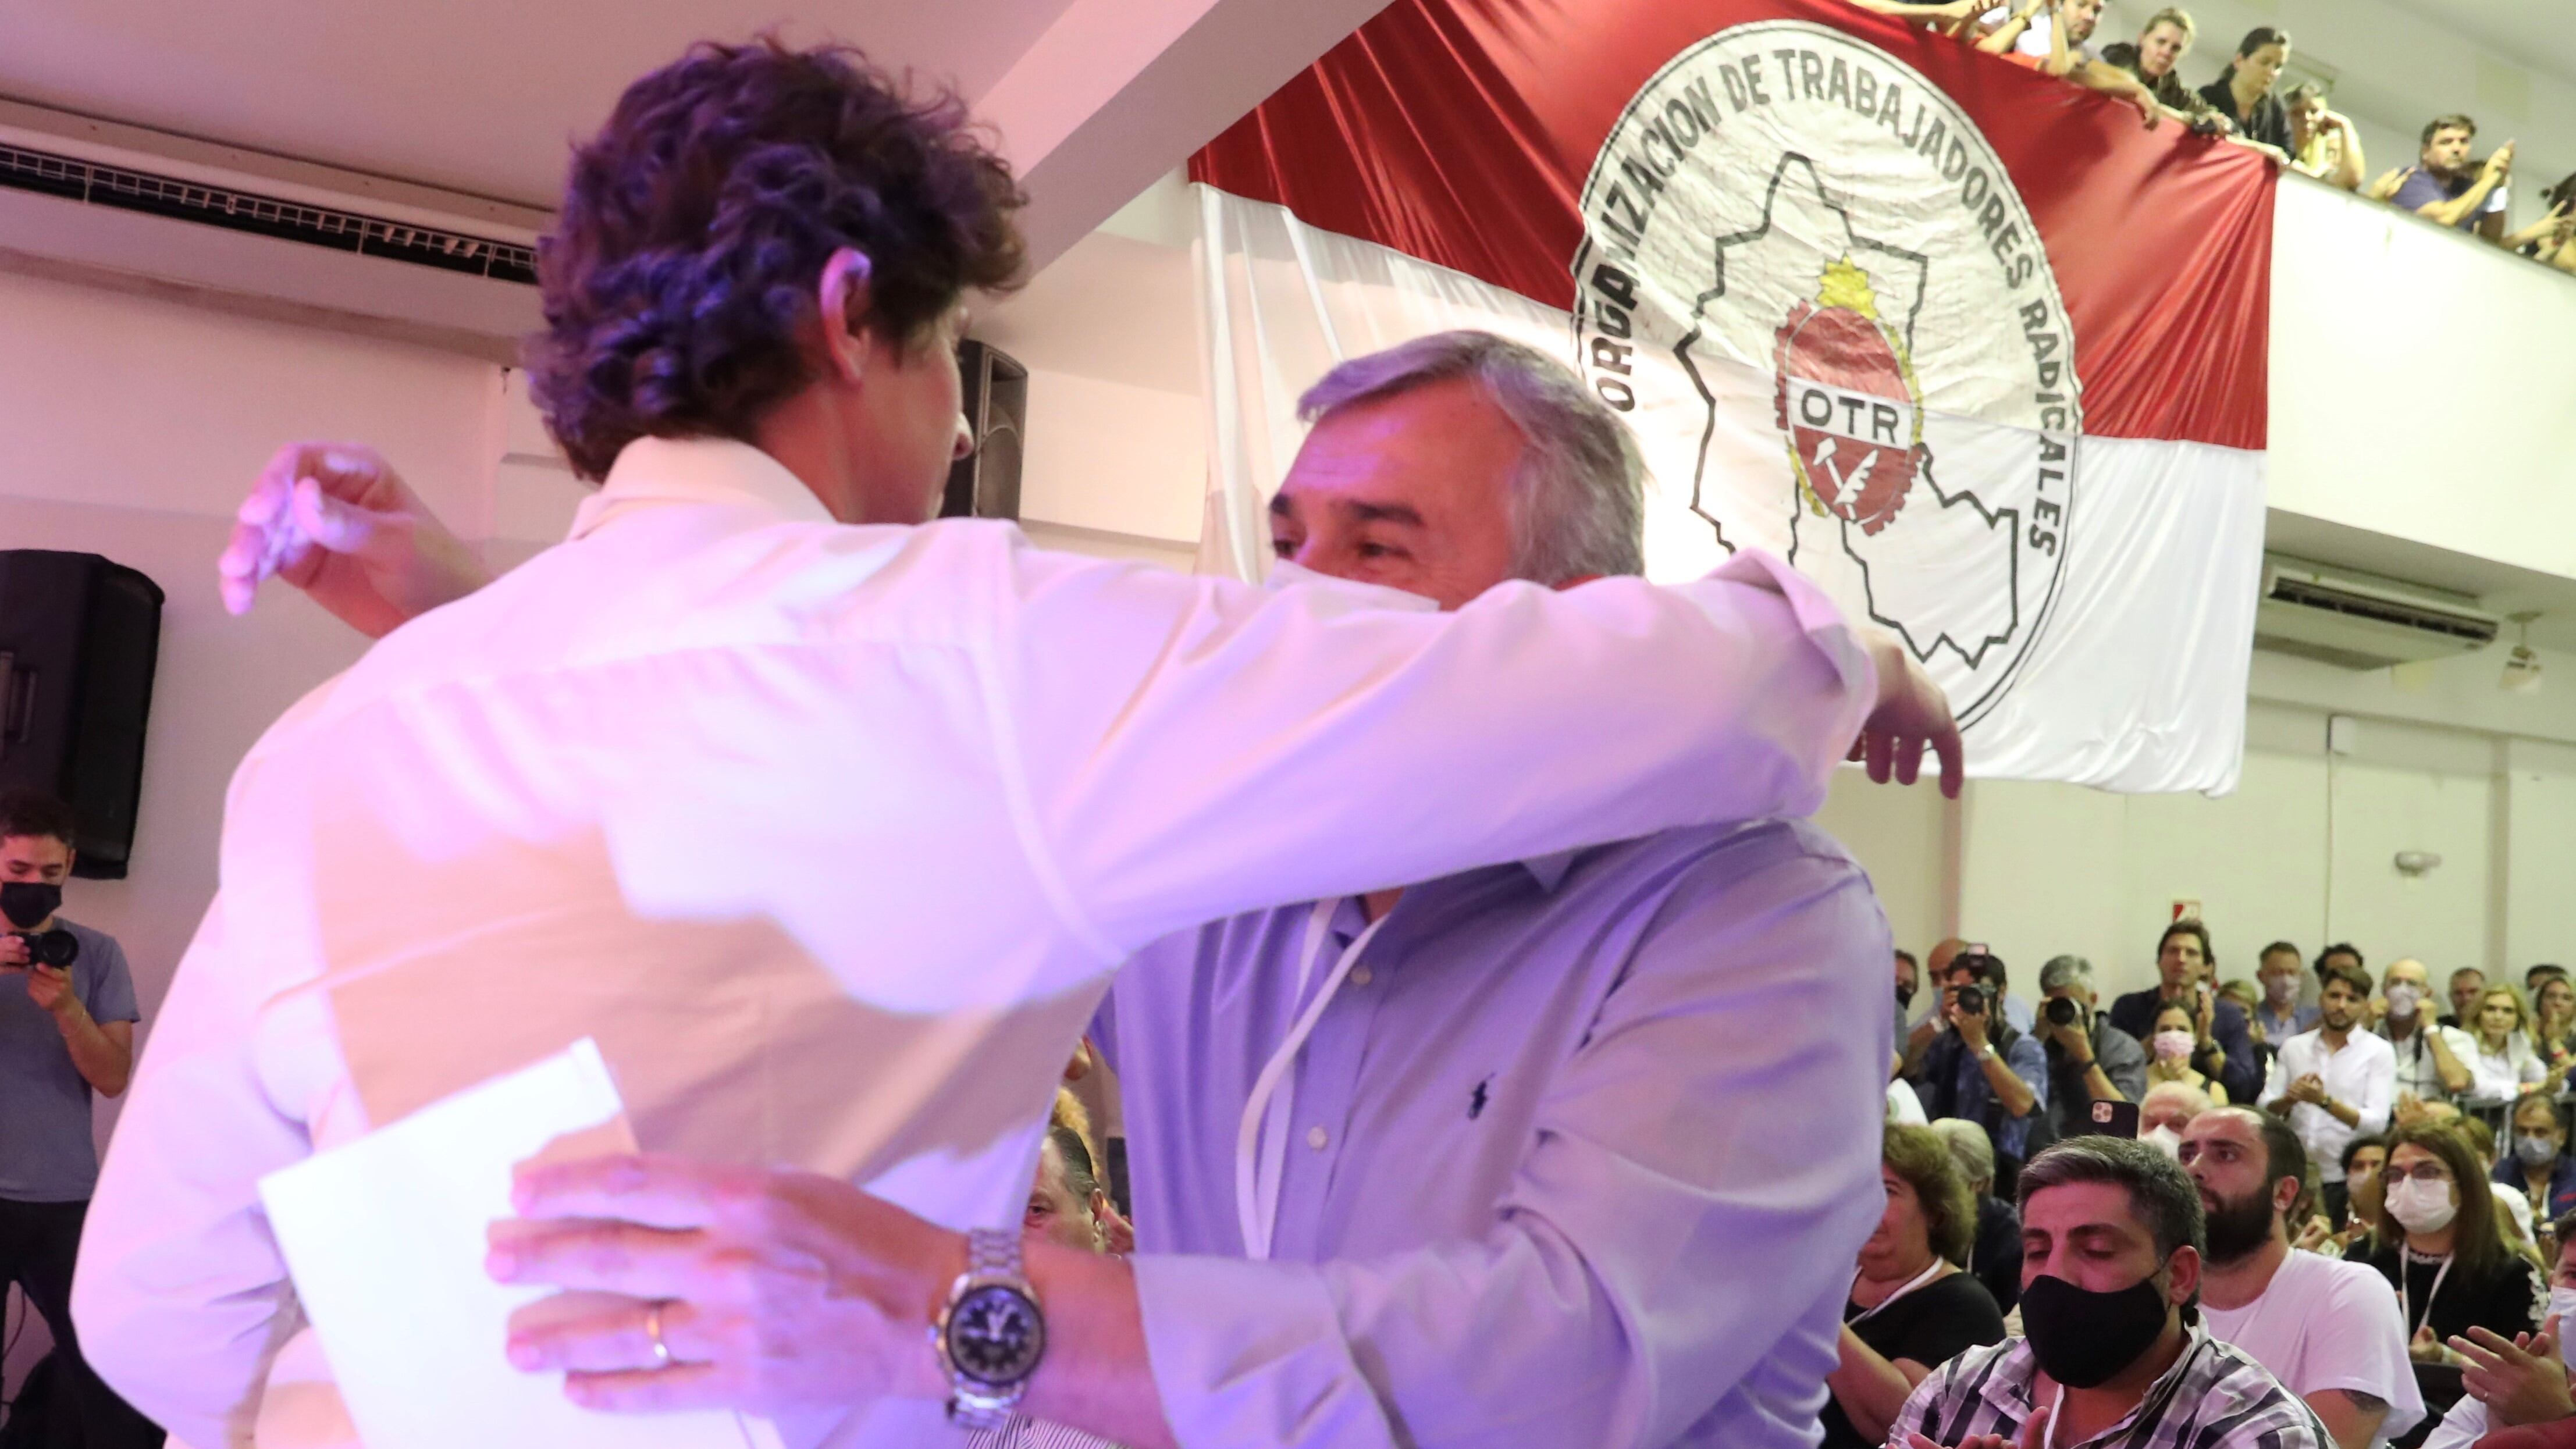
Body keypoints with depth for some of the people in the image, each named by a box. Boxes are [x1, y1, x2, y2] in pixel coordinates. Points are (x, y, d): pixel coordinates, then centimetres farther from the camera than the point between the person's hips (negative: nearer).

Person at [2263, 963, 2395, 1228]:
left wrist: (2325, 1101, -21)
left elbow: (2376, 1123, -9)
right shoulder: (2293, 1047, 10)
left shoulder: (2379, 1052, 2)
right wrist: (2290, 1098, -15)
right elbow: (2264, 1109, 5)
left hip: (2346, 1179, -2)